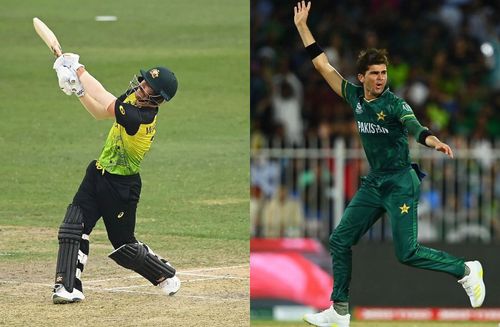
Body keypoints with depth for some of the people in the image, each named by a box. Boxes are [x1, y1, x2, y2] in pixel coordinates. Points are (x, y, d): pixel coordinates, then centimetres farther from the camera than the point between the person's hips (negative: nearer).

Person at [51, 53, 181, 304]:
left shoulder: (142, 118, -29)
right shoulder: (133, 96, -2)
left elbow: (105, 103, -34)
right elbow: (100, 113, 8)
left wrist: (79, 70, -26)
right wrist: (78, 90, -8)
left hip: (121, 187, -8)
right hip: (98, 174, 8)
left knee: (123, 246, 5)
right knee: (73, 225, -8)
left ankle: (166, 276, 29)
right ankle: (68, 287, -8)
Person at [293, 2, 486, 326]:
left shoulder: (394, 104, -15)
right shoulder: (355, 96, 2)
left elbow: (415, 127, -32)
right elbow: (323, 65, 8)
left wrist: (435, 142, -54)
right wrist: (303, 27, 6)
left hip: (401, 183, -7)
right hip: (373, 183, 7)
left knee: (407, 253, -11)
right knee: (340, 241, 5)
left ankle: (466, 270, 9)